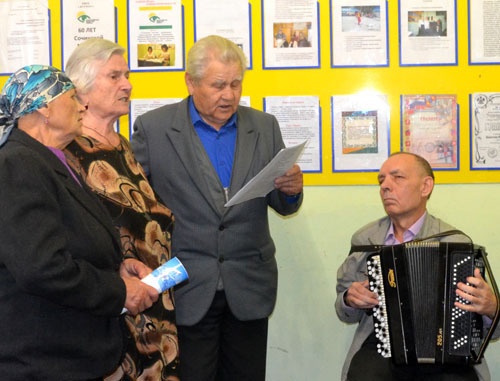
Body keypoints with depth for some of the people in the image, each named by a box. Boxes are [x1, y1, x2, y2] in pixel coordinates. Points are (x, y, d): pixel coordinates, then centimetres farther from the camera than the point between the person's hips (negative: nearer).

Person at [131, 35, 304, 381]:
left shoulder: (265, 127, 8)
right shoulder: (153, 128, -2)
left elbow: (281, 206, 11)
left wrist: (292, 190, -12)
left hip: (249, 289, 3)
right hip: (186, 290, -3)